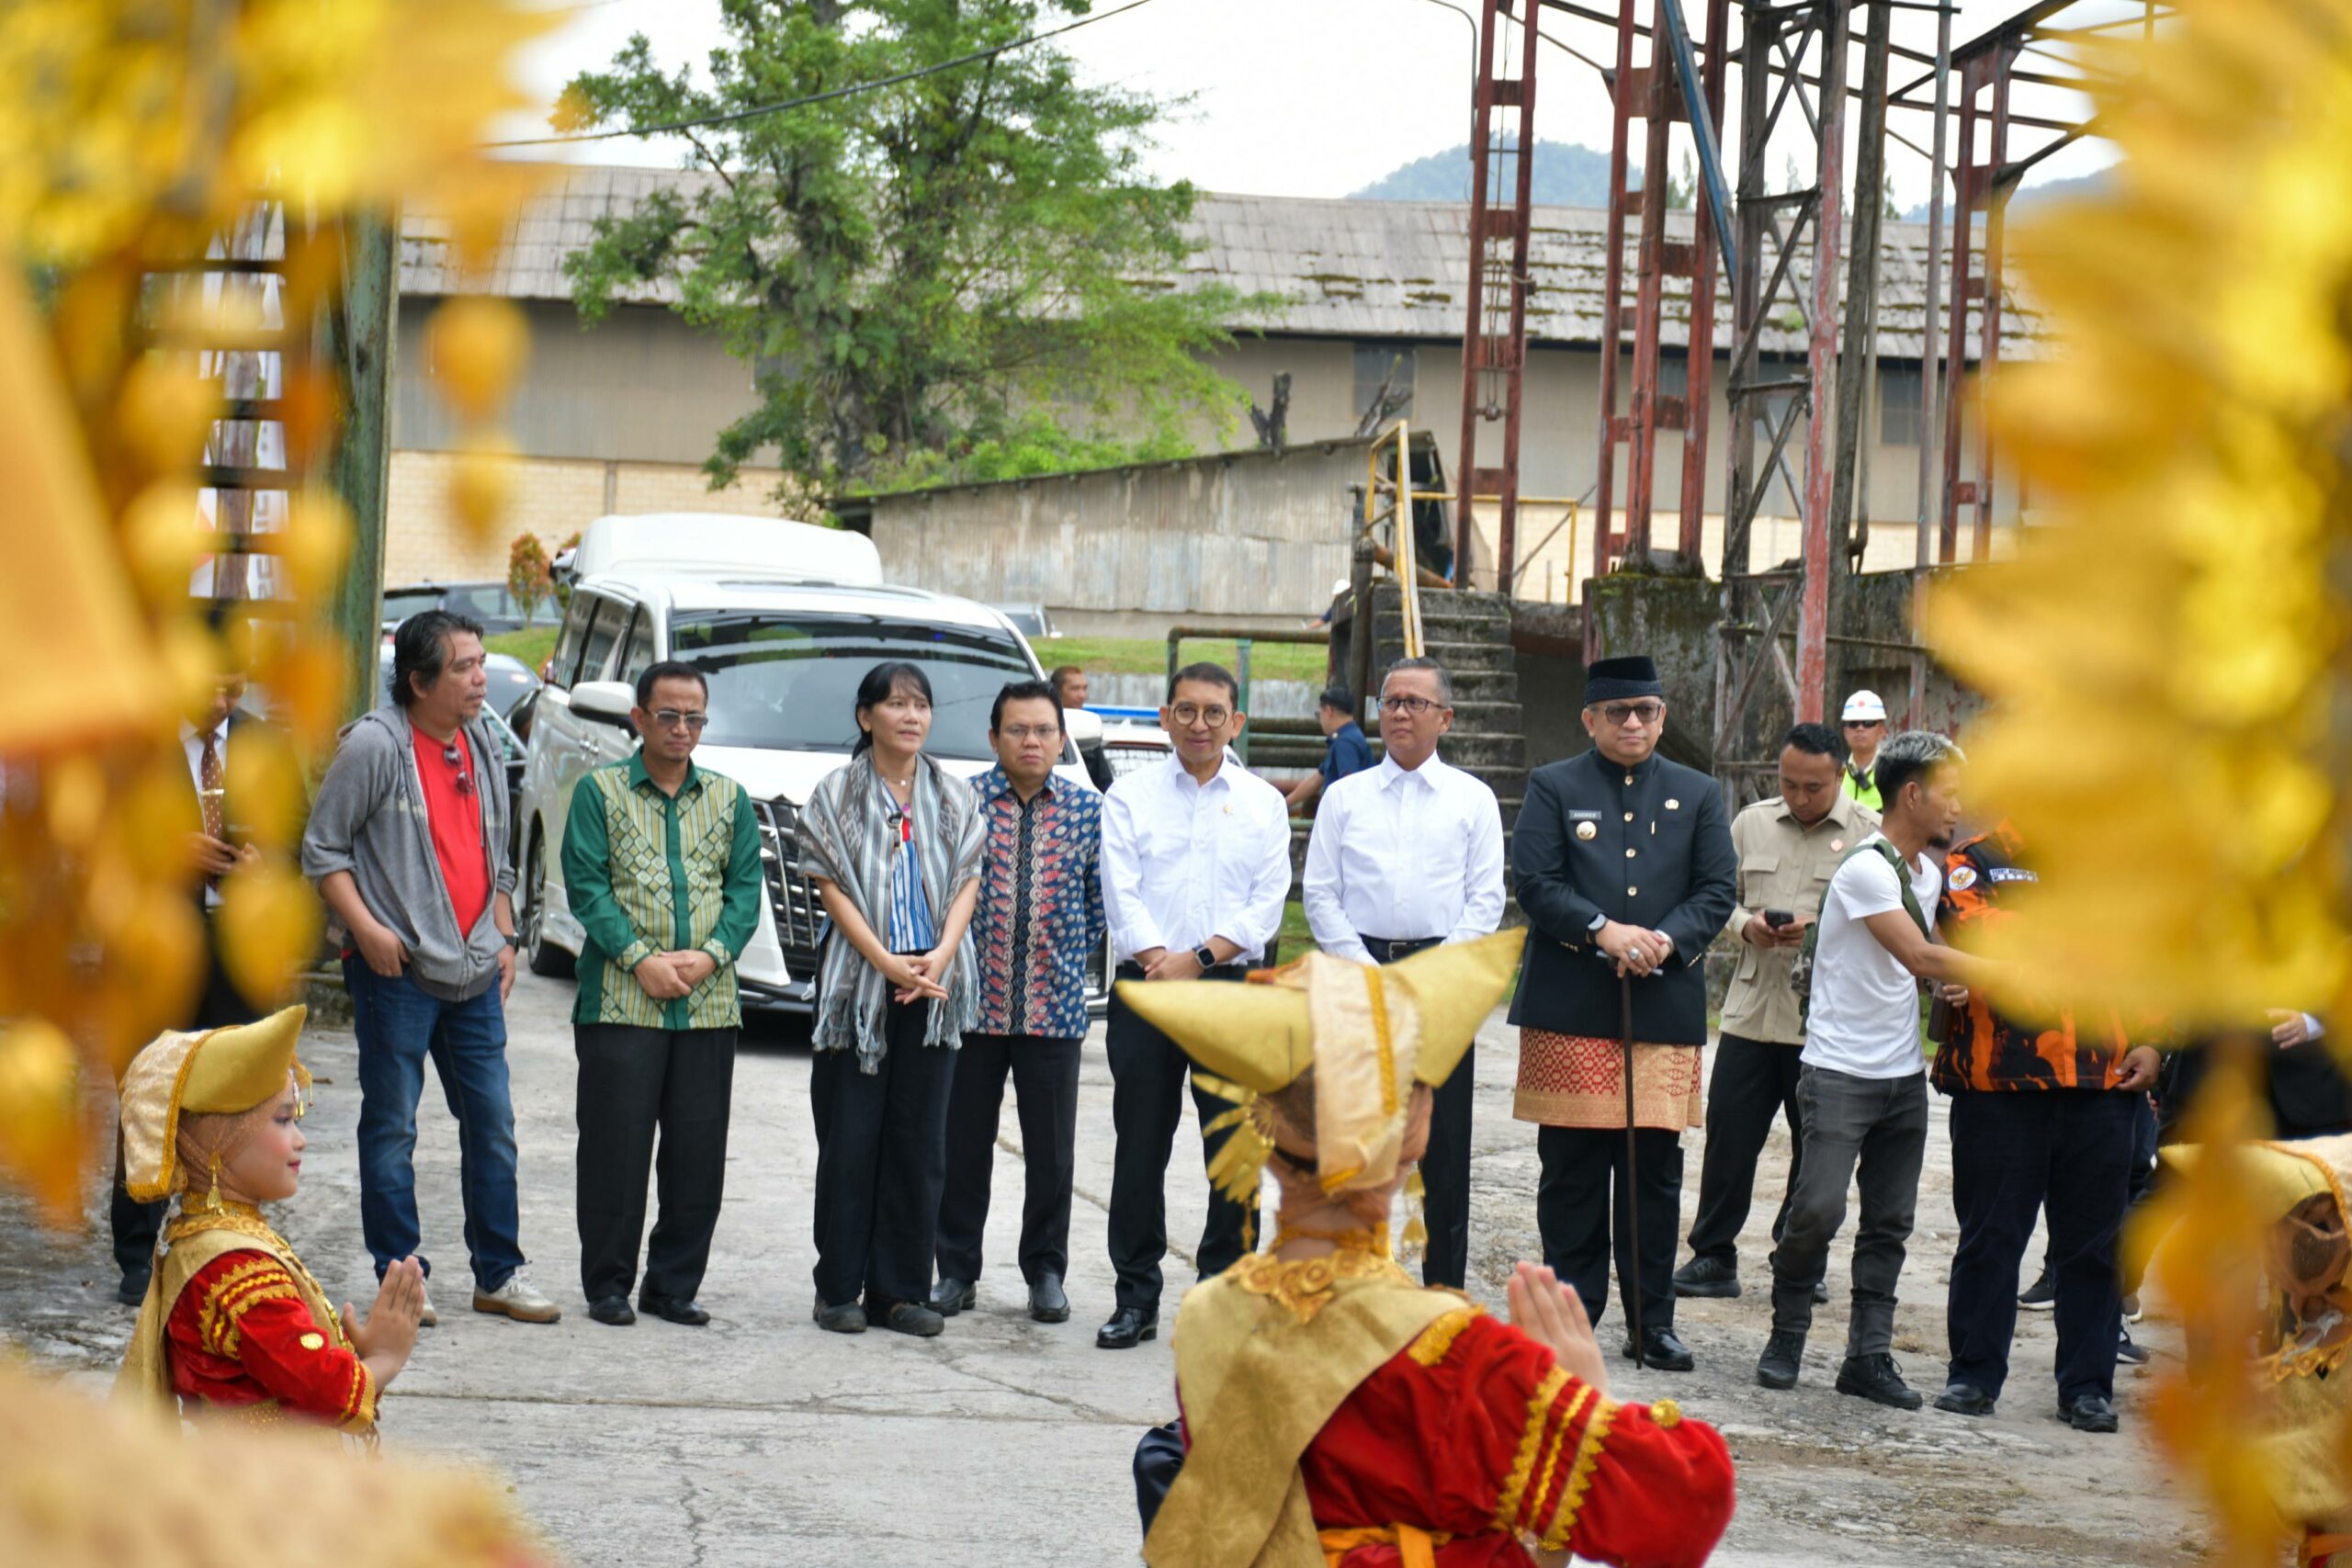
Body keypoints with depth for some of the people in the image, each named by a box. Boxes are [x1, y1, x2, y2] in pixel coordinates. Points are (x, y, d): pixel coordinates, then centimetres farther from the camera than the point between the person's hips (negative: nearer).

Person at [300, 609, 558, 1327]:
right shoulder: (374, 744, -8)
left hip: (475, 971, 6)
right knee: (392, 1128, 1)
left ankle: (499, 1273, 14)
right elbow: (322, 849, -6)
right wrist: (365, 927, -16)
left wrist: (504, 937, 14)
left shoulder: (484, 748, 13)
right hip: (398, 970, -6)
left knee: (492, 1124, 7)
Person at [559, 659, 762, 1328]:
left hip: (709, 1003, 3)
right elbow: (586, 884, -4)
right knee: (615, 1147, -2)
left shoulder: (730, 799, 13)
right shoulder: (600, 791, 3)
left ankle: (674, 1285, 13)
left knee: (699, 1150, 3)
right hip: (620, 1000, -3)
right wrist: (639, 960, -13)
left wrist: (710, 955, -9)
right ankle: (607, 1285, 7)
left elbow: (746, 889, 8)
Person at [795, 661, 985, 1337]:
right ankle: (839, 1289, 3)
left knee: (919, 1140, 3)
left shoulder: (954, 795, 11)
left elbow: (968, 879, 7)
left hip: (934, 984, 3)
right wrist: (887, 963, -13)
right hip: (859, 980, -3)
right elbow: (832, 886, -4)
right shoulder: (838, 794, 1)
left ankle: (900, 1290, 8)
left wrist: (941, 954, -10)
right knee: (850, 1138, -2)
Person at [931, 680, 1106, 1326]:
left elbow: (1102, 902, 11)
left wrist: (1074, 961, 3)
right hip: (973, 1000, -1)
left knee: (1052, 1151, 5)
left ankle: (1046, 1272, 16)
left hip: (1054, 1005, 1)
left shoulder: (1087, 811, 5)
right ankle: (957, 1271, 15)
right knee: (964, 1144, 5)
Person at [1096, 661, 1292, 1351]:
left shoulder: (1263, 803, 9)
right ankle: (1136, 1299, 8)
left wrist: (1198, 958, -11)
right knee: (1140, 1147, 1)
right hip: (1145, 985, 0)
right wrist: (1160, 963, -15)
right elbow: (1121, 893, -2)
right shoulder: (1131, 796, 7)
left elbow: (1267, 904, 1)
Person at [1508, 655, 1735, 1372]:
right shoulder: (1554, 788, 7)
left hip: (1665, 1010, 2)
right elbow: (1534, 882, -4)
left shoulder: (1698, 795, 13)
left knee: (1655, 1172, 4)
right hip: (1571, 1010, -2)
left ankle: (1653, 1319, 11)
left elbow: (1718, 891, 6)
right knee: (1572, 1173, 1)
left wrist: (1666, 940, -12)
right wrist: (1604, 932, -17)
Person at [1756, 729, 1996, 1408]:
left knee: (1890, 1223, 5)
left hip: (1903, 1073, 8)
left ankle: (1869, 1357, 8)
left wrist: (1955, 979, 2)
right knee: (1818, 1208, -13)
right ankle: (1786, 1336, 5)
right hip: (1840, 1072, -8)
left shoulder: (1929, 872, 13)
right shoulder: (1866, 869, -16)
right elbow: (1918, 957, -23)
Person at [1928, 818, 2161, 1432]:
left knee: (2094, 1242, 5)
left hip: (2103, 1082, 3)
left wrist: (2149, 1043, 6)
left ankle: (2088, 1386, 12)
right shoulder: (1972, 861, 4)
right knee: (1990, 1235, 3)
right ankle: (1973, 1374, 14)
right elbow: (1979, 932, -15)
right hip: (2000, 1084, -3)